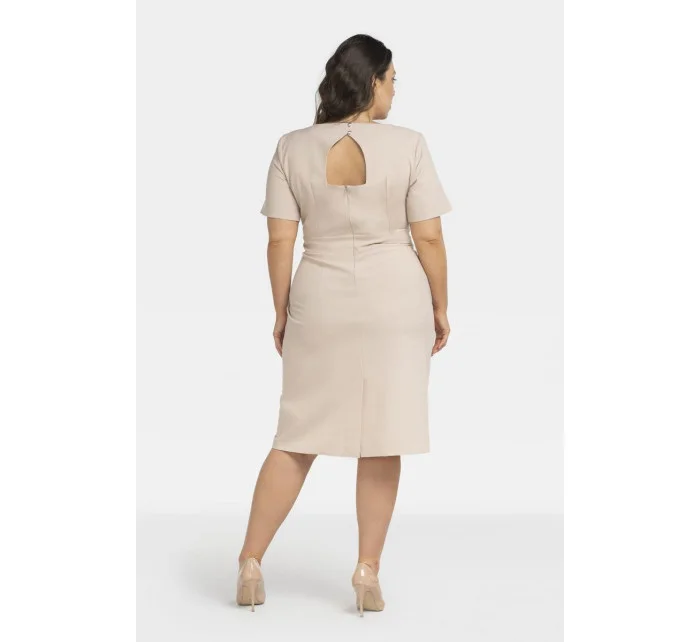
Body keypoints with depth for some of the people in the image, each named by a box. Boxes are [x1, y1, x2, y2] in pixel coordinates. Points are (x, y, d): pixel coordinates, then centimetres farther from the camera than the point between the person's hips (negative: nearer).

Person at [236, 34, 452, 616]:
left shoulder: (293, 148, -2)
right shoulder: (407, 145, -8)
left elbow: (280, 241, -3)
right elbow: (429, 238, -7)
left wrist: (282, 312, 8)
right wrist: (441, 308, 4)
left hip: (320, 305, 2)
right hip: (395, 305, -2)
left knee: (298, 439, 11)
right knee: (382, 441, 6)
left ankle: (250, 564, 13)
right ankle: (369, 572, 10)